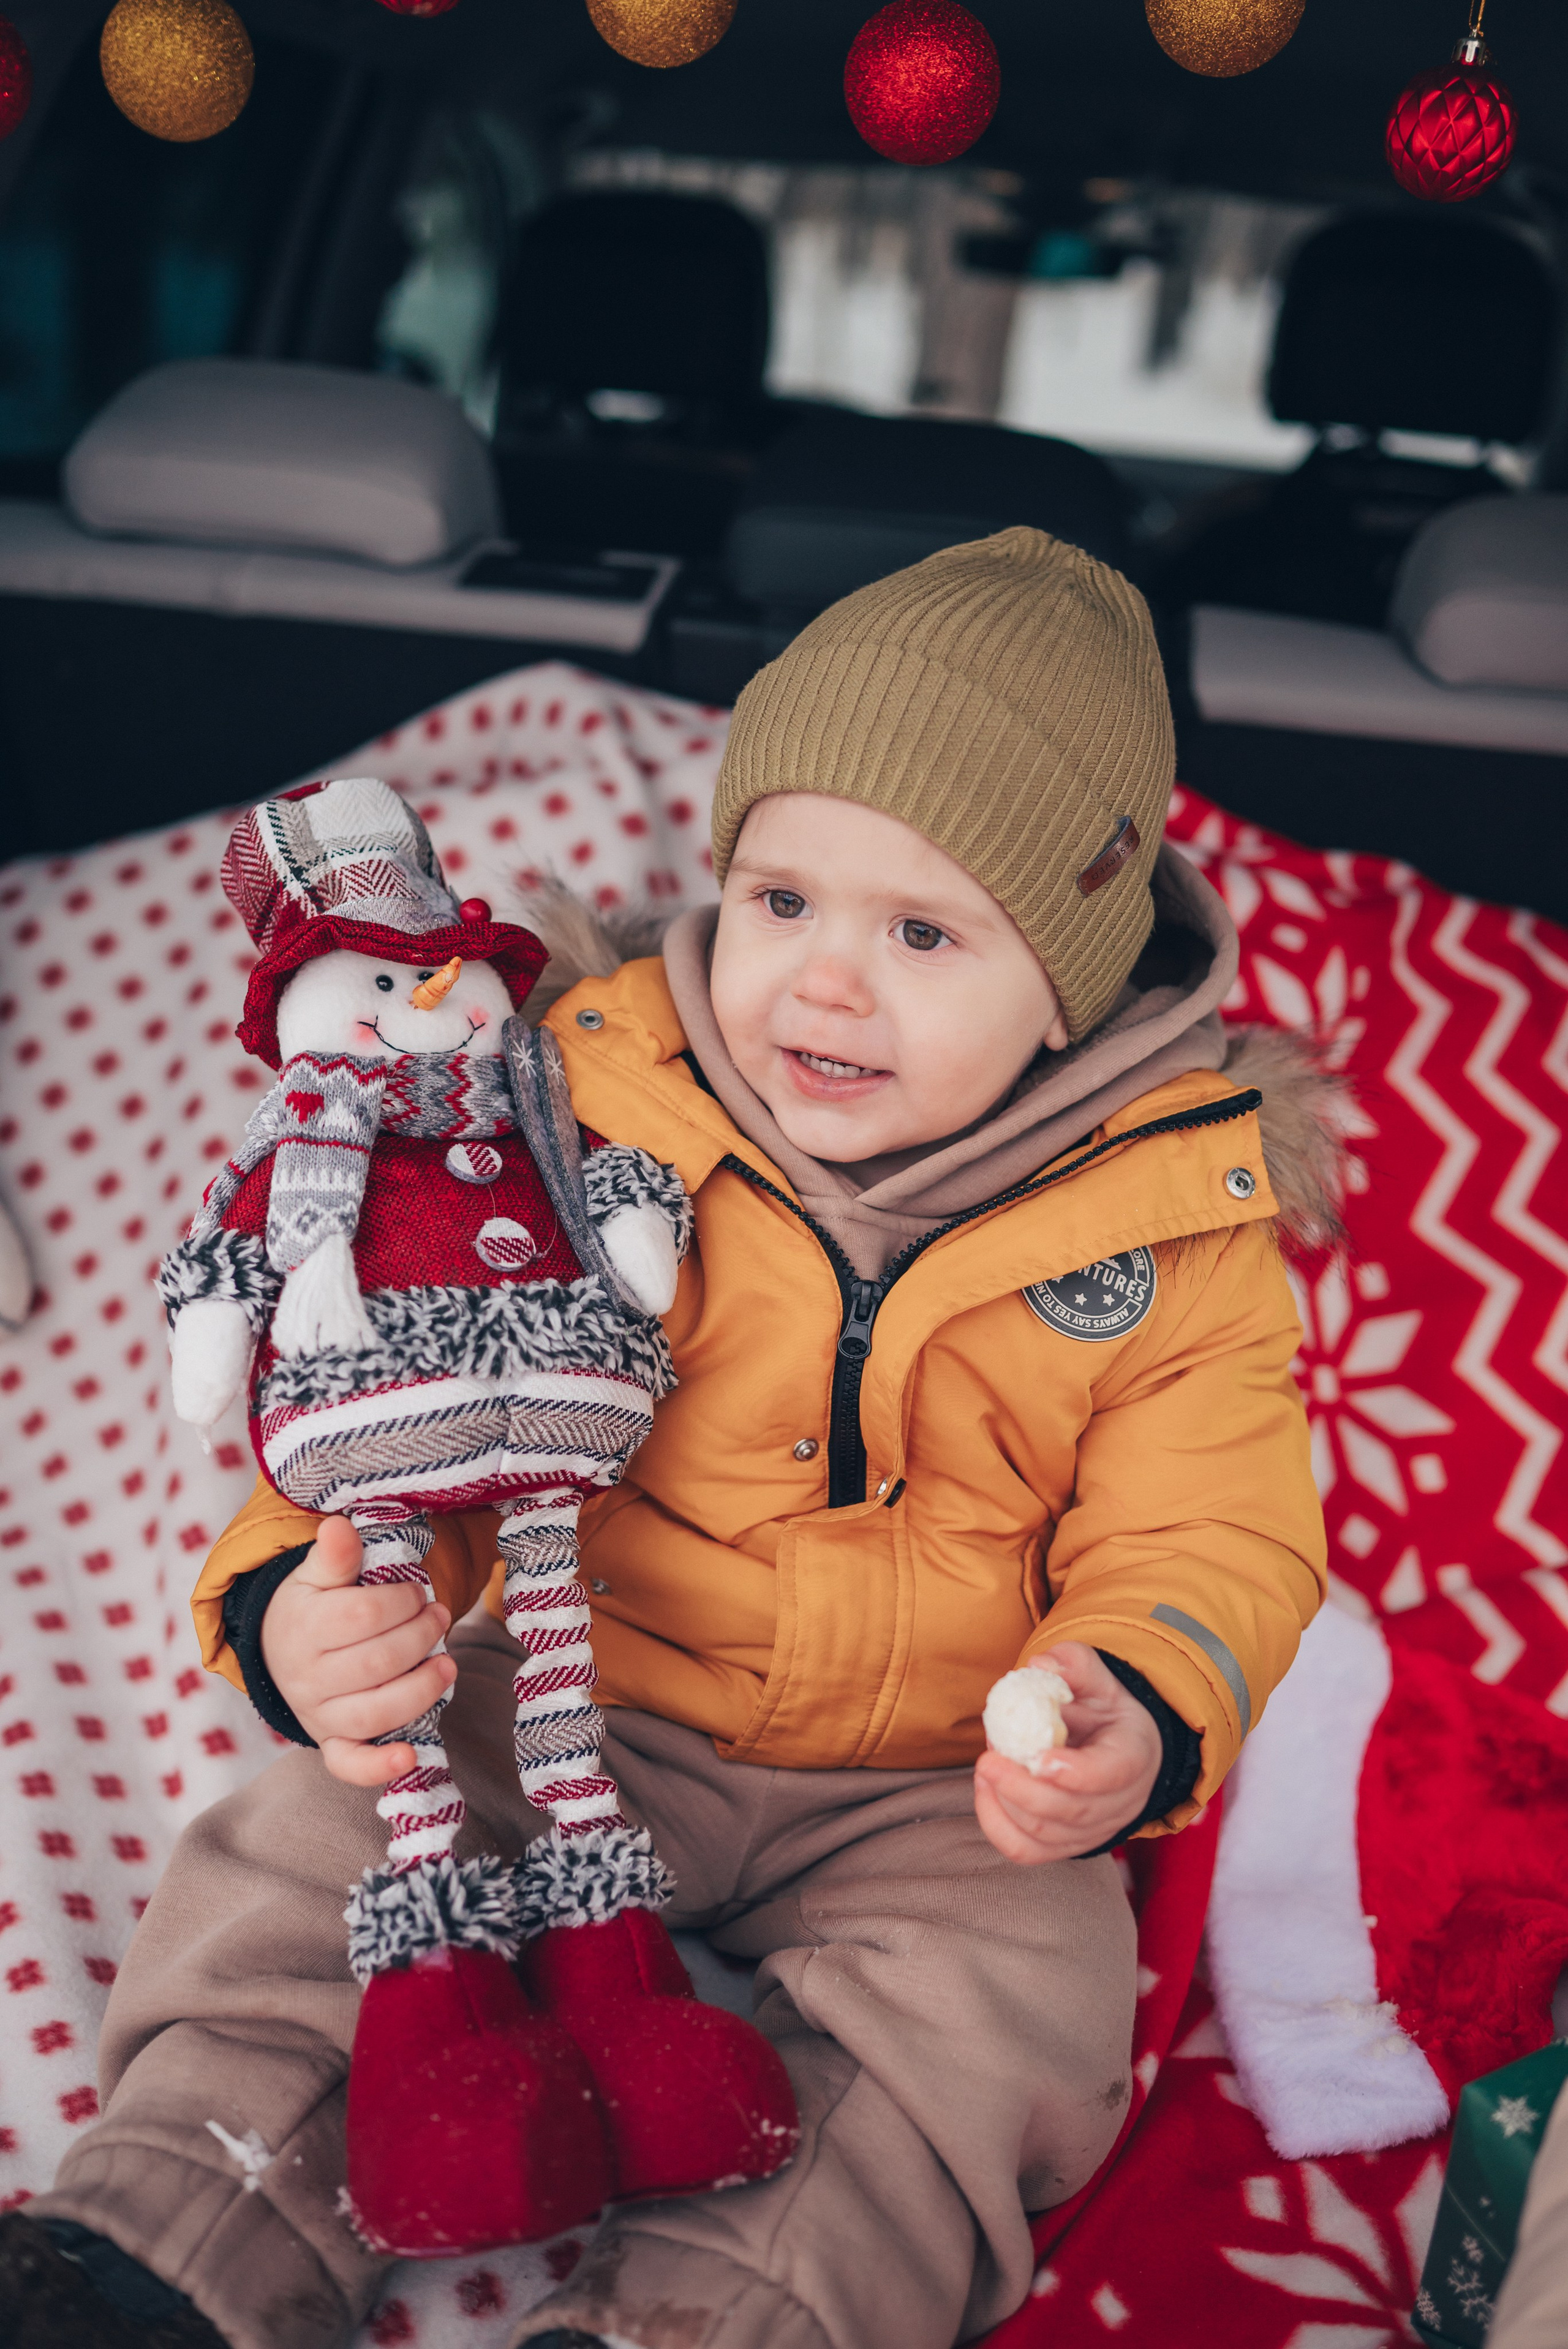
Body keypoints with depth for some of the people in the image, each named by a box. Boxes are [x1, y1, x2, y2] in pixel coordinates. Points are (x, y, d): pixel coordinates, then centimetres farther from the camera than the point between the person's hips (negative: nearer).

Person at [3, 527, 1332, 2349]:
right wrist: (308, 1600, -34)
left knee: (1003, 2012, -24)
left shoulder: (1179, 1221, -11)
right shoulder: (598, 1112, -12)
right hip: (588, 1713, 1)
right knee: (330, 1833, -18)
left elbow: (1205, 1533, -6)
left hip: (934, 1790, 0)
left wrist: (1137, 1717, -30)